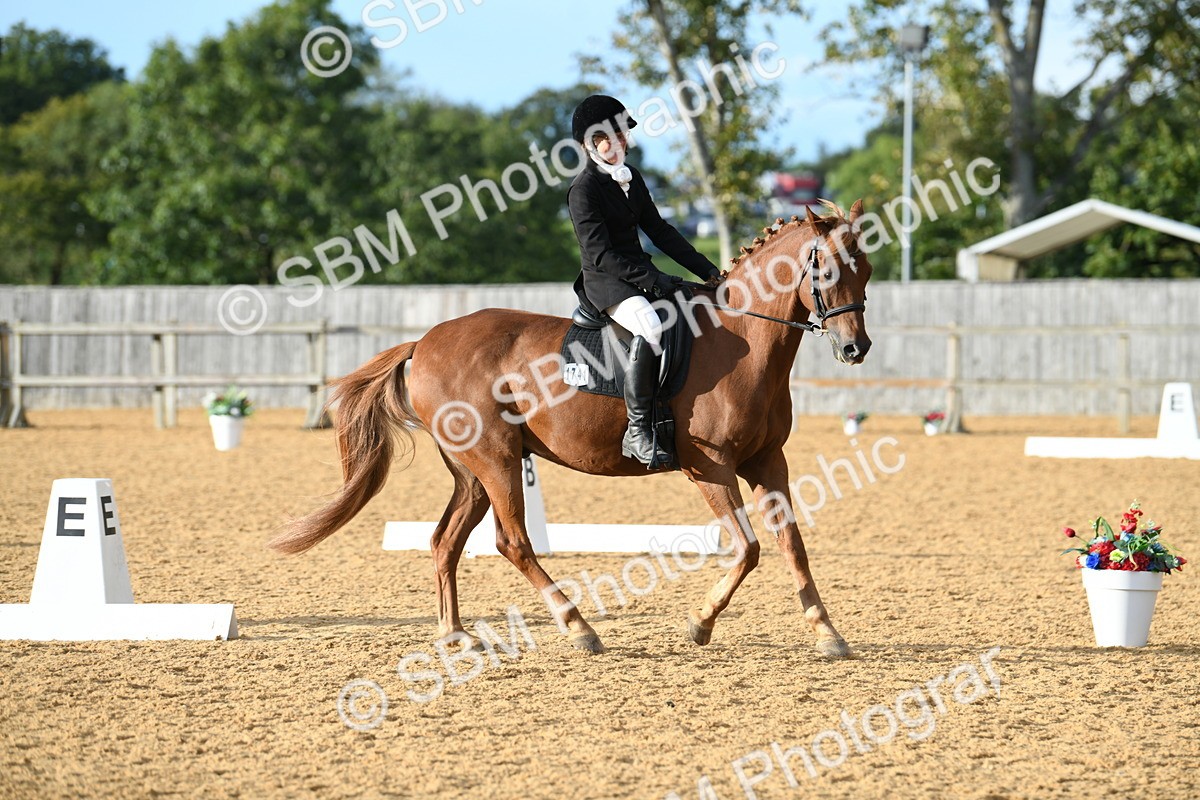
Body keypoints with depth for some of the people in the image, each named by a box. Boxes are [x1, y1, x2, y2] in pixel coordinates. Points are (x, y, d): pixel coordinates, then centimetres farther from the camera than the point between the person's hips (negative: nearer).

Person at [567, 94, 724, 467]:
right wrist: (654, 281, -23)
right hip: (605, 283, -9)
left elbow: (659, 230, 17)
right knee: (651, 326, -36)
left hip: (642, 275, 9)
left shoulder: (631, 179, 14)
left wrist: (708, 272, 10)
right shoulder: (584, 189, -12)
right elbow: (600, 255, -18)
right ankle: (638, 432, -34)